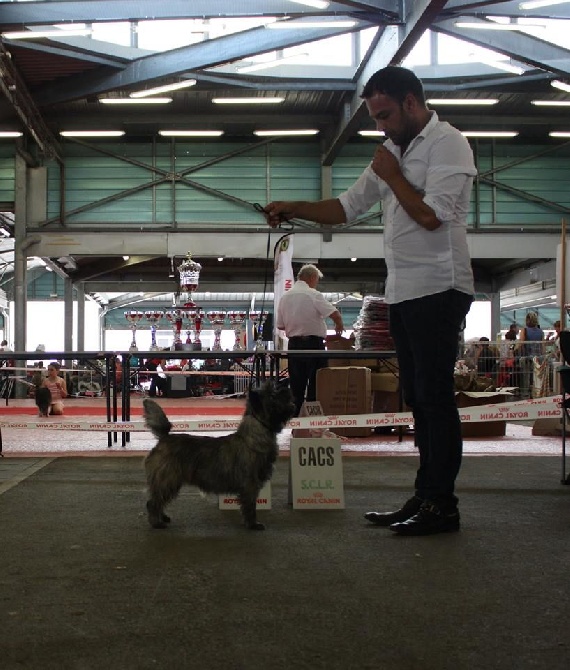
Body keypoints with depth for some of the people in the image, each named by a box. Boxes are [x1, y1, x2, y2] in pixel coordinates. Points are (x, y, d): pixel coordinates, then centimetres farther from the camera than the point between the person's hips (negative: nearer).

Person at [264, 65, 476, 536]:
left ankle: (442, 504, -3)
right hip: (403, 293, 9)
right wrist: (293, 209, 8)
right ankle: (425, 498, 16)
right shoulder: (395, 151, 19)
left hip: (438, 289, -9)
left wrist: (391, 175, -8)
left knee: (435, 395, -8)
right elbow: (347, 207, 21)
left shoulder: (447, 144, -7)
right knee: (417, 398, 10)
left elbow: (431, 215, -20)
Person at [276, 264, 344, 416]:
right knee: (316, 386, 2)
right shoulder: (313, 295, -10)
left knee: (296, 386, 9)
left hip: (293, 344, 5)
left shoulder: (285, 297, 7)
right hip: (313, 343, -5)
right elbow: (335, 314, -17)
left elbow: (280, 325, 10)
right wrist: (339, 326, 2)